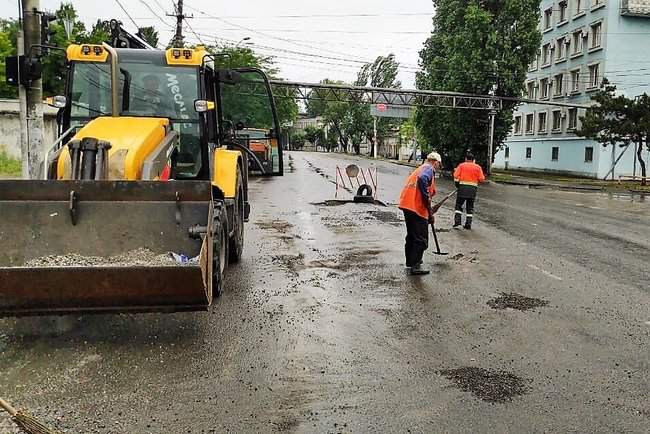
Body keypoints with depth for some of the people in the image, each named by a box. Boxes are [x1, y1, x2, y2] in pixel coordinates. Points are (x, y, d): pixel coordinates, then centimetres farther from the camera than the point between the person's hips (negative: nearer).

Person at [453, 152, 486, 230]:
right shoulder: (478, 167, 5)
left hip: (462, 187, -1)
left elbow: (456, 176, -5)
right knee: (470, 207, 9)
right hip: (473, 188, 1)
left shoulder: (461, 165, 2)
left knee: (458, 205, 8)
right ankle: (468, 224, 8)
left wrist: (457, 184, 6)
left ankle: (457, 222, -3)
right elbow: (481, 179, -1)